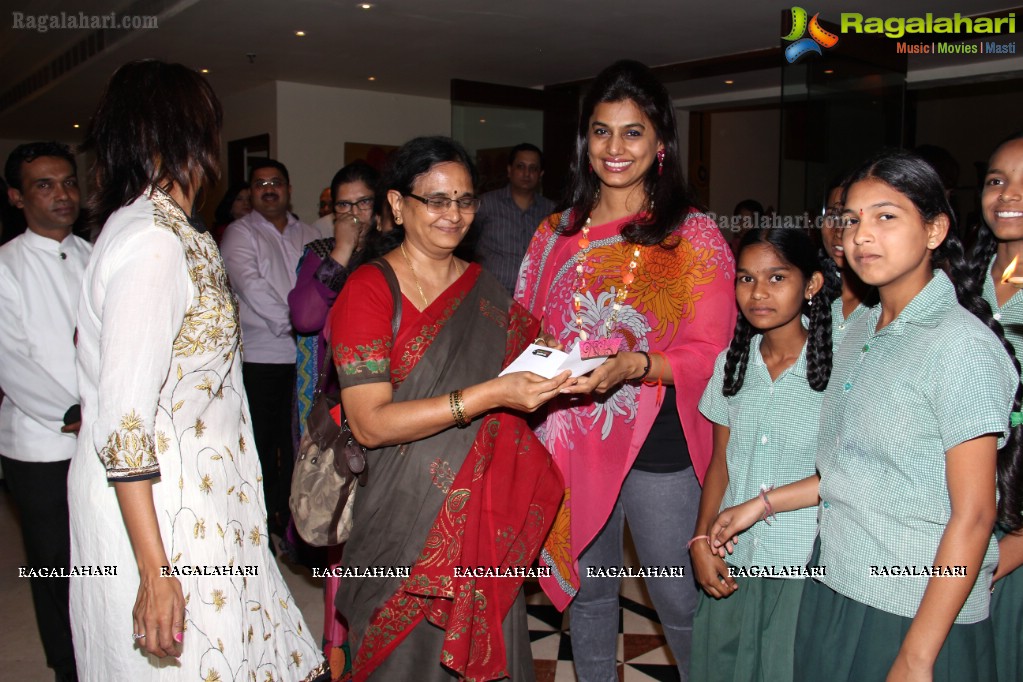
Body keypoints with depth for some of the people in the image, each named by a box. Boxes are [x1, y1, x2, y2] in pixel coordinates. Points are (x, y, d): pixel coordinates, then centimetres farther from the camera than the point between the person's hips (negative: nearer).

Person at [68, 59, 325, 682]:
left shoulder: (159, 228, 9)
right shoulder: (152, 244, -21)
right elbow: (122, 424, -24)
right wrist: (155, 573, -23)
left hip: (187, 490, 9)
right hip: (157, 508, -9)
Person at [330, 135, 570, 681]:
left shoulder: (484, 289, 8)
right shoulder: (368, 289, -10)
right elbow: (369, 423, -18)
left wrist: (552, 375, -7)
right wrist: (490, 394, -26)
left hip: (488, 513, 5)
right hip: (408, 515, -4)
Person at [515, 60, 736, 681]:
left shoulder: (694, 234, -4)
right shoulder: (557, 232, 9)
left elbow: (707, 351, -10)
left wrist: (633, 366, -28)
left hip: (657, 442, -4)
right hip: (571, 436, 4)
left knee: (679, 600, 5)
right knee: (587, 588, 18)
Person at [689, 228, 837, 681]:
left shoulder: (834, 366, -10)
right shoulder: (732, 363, 5)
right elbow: (720, 461, 9)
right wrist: (701, 540, 0)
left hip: (804, 565, -4)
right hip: (731, 562, 4)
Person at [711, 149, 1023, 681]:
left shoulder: (960, 344, -16)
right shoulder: (861, 334, 8)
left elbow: (973, 515, -17)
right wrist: (763, 504, 14)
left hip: (918, 618, -6)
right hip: (835, 595, 7)